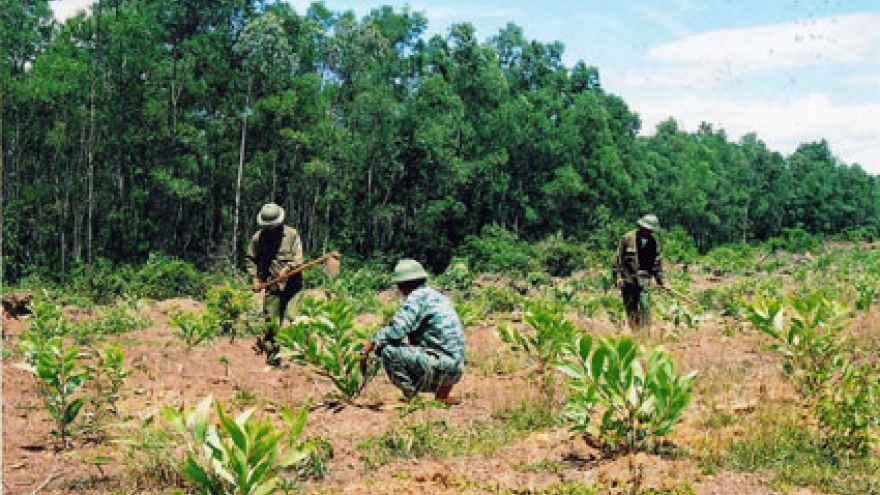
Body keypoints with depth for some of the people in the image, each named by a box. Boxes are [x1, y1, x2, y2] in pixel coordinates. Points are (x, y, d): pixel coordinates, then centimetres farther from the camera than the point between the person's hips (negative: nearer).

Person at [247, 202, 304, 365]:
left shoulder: (292, 235, 0)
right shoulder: (258, 238, 6)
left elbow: (298, 258, -4)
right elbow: (251, 259, 16)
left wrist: (287, 267, -22)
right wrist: (254, 279, 4)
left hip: (292, 284, -1)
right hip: (272, 286, 1)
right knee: (271, 321, -4)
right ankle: (272, 353, 9)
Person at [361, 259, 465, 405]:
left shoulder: (417, 297, -9)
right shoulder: (436, 295, 19)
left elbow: (396, 331, -18)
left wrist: (371, 343, -4)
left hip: (442, 364, -9)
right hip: (455, 368, 9)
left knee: (387, 350, -13)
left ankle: (413, 398, -8)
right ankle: (442, 392, 13)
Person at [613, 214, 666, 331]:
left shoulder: (654, 242, 5)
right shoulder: (628, 238, -4)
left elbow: (657, 263, 11)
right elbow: (619, 258, -2)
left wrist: (661, 282, 9)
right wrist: (618, 276, -8)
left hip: (644, 280, 1)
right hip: (628, 279, -1)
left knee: (645, 307, -10)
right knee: (631, 309, 4)